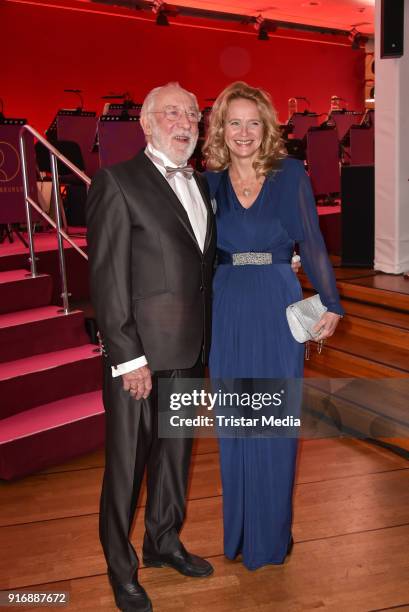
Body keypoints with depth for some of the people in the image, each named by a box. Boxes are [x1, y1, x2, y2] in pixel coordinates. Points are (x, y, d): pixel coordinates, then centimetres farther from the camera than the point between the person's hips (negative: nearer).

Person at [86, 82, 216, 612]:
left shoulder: (199, 184, 12)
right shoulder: (117, 182, -9)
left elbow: (203, 265, 12)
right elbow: (107, 279, -14)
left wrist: (206, 343, 7)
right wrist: (128, 358, -17)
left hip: (190, 350, 7)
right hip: (140, 354, -7)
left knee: (176, 452, 21)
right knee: (127, 464, 8)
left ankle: (163, 542, 42)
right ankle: (121, 568, 30)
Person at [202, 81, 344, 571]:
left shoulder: (290, 175, 0)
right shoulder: (210, 182, 6)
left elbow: (311, 242, 1)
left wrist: (331, 305, -1)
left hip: (278, 309, -2)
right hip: (227, 311, 2)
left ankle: (271, 534, 27)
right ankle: (238, 530, 31)